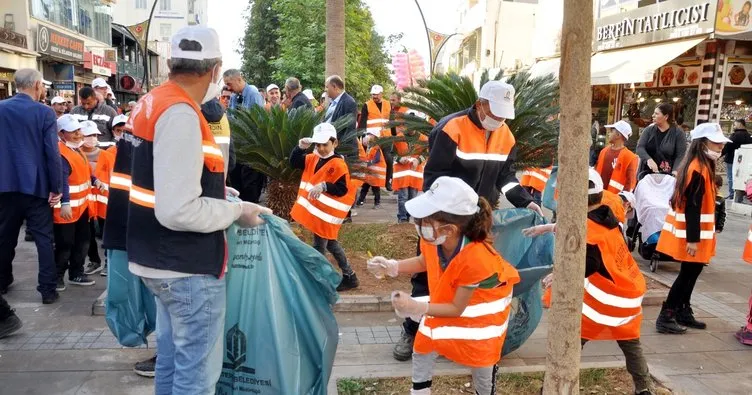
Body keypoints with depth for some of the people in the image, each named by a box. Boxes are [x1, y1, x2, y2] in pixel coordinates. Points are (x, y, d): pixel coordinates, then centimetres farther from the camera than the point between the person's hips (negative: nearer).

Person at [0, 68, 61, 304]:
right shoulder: (45, 113, -11)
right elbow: (52, 153, -12)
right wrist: (55, 188, -6)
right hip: (36, 185, -4)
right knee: (43, 238, 3)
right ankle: (47, 289, 4)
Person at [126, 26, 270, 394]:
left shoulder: (150, 103, 6)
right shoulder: (181, 115, -23)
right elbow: (178, 211, -29)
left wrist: (214, 191, 17)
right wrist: (236, 211, -16)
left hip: (161, 259, 10)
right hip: (188, 268, -9)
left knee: (172, 357, 22)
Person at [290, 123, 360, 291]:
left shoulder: (338, 165, -18)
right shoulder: (312, 159, 6)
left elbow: (343, 190, -22)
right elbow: (294, 163, 9)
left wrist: (324, 186, -34)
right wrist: (300, 148, -7)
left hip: (326, 213, -9)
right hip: (315, 210, 9)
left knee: (319, 246, 1)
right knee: (330, 243, 18)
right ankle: (349, 277, 30)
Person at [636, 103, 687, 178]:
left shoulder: (678, 133, 0)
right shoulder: (648, 130, 8)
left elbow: (680, 155, -6)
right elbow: (640, 147, -3)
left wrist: (675, 171, -24)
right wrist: (649, 160, -24)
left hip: (667, 176, -3)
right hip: (646, 173, 3)